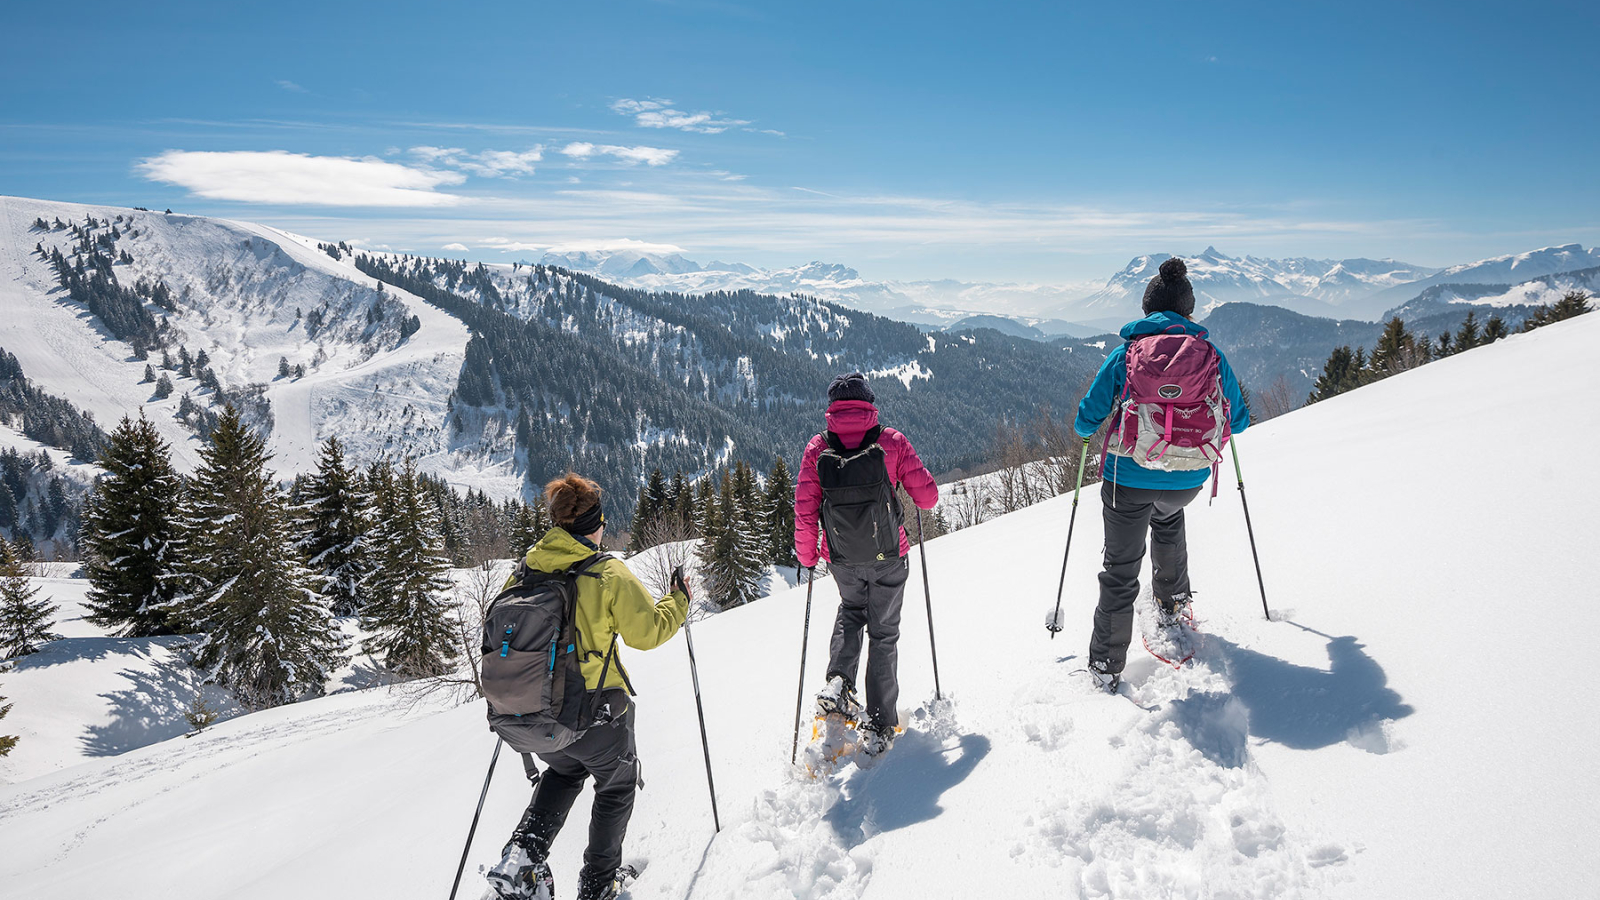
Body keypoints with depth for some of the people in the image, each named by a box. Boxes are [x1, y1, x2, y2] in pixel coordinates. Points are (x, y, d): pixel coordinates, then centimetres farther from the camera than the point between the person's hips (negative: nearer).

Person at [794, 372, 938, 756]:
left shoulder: (817, 449, -6)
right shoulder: (891, 442, -9)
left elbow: (804, 510, -6)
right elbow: (928, 496, -7)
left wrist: (807, 555, 8)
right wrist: (915, 485, 16)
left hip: (842, 560, 2)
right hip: (888, 556, -2)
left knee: (851, 609, 30)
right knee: (883, 634, 13)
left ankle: (839, 681, 9)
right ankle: (879, 727, 14)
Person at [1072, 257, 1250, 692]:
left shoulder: (1126, 354, -5)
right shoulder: (1212, 356, 0)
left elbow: (1086, 420, -4)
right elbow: (1238, 421, 12)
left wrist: (1086, 428, 19)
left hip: (1128, 478, -2)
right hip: (1189, 480, 3)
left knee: (1121, 571, 10)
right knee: (1168, 518, 38)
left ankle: (1106, 666, 14)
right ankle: (1172, 606, 47)